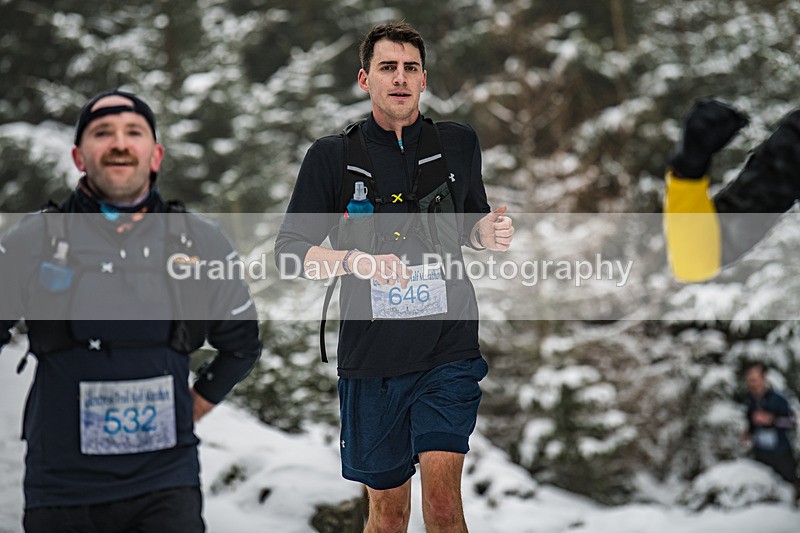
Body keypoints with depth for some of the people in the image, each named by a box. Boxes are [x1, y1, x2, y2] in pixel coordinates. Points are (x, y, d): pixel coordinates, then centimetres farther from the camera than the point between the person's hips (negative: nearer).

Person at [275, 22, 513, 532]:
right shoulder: (331, 156, 1)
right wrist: (355, 261, -17)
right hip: (371, 358, 0)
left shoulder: (459, 144, 6)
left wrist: (489, 232, -3)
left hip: (449, 349, 0)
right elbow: (289, 251, 2)